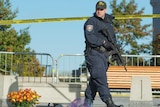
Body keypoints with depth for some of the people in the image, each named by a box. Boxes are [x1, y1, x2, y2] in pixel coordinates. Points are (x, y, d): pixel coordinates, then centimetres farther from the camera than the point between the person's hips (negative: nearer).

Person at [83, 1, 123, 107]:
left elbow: (113, 38, 25)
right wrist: (103, 42, -18)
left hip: (104, 55, 7)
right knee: (100, 78, -16)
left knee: (94, 80, 10)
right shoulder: (91, 21, -3)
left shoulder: (108, 23, 19)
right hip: (94, 53, -7)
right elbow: (90, 38, -16)